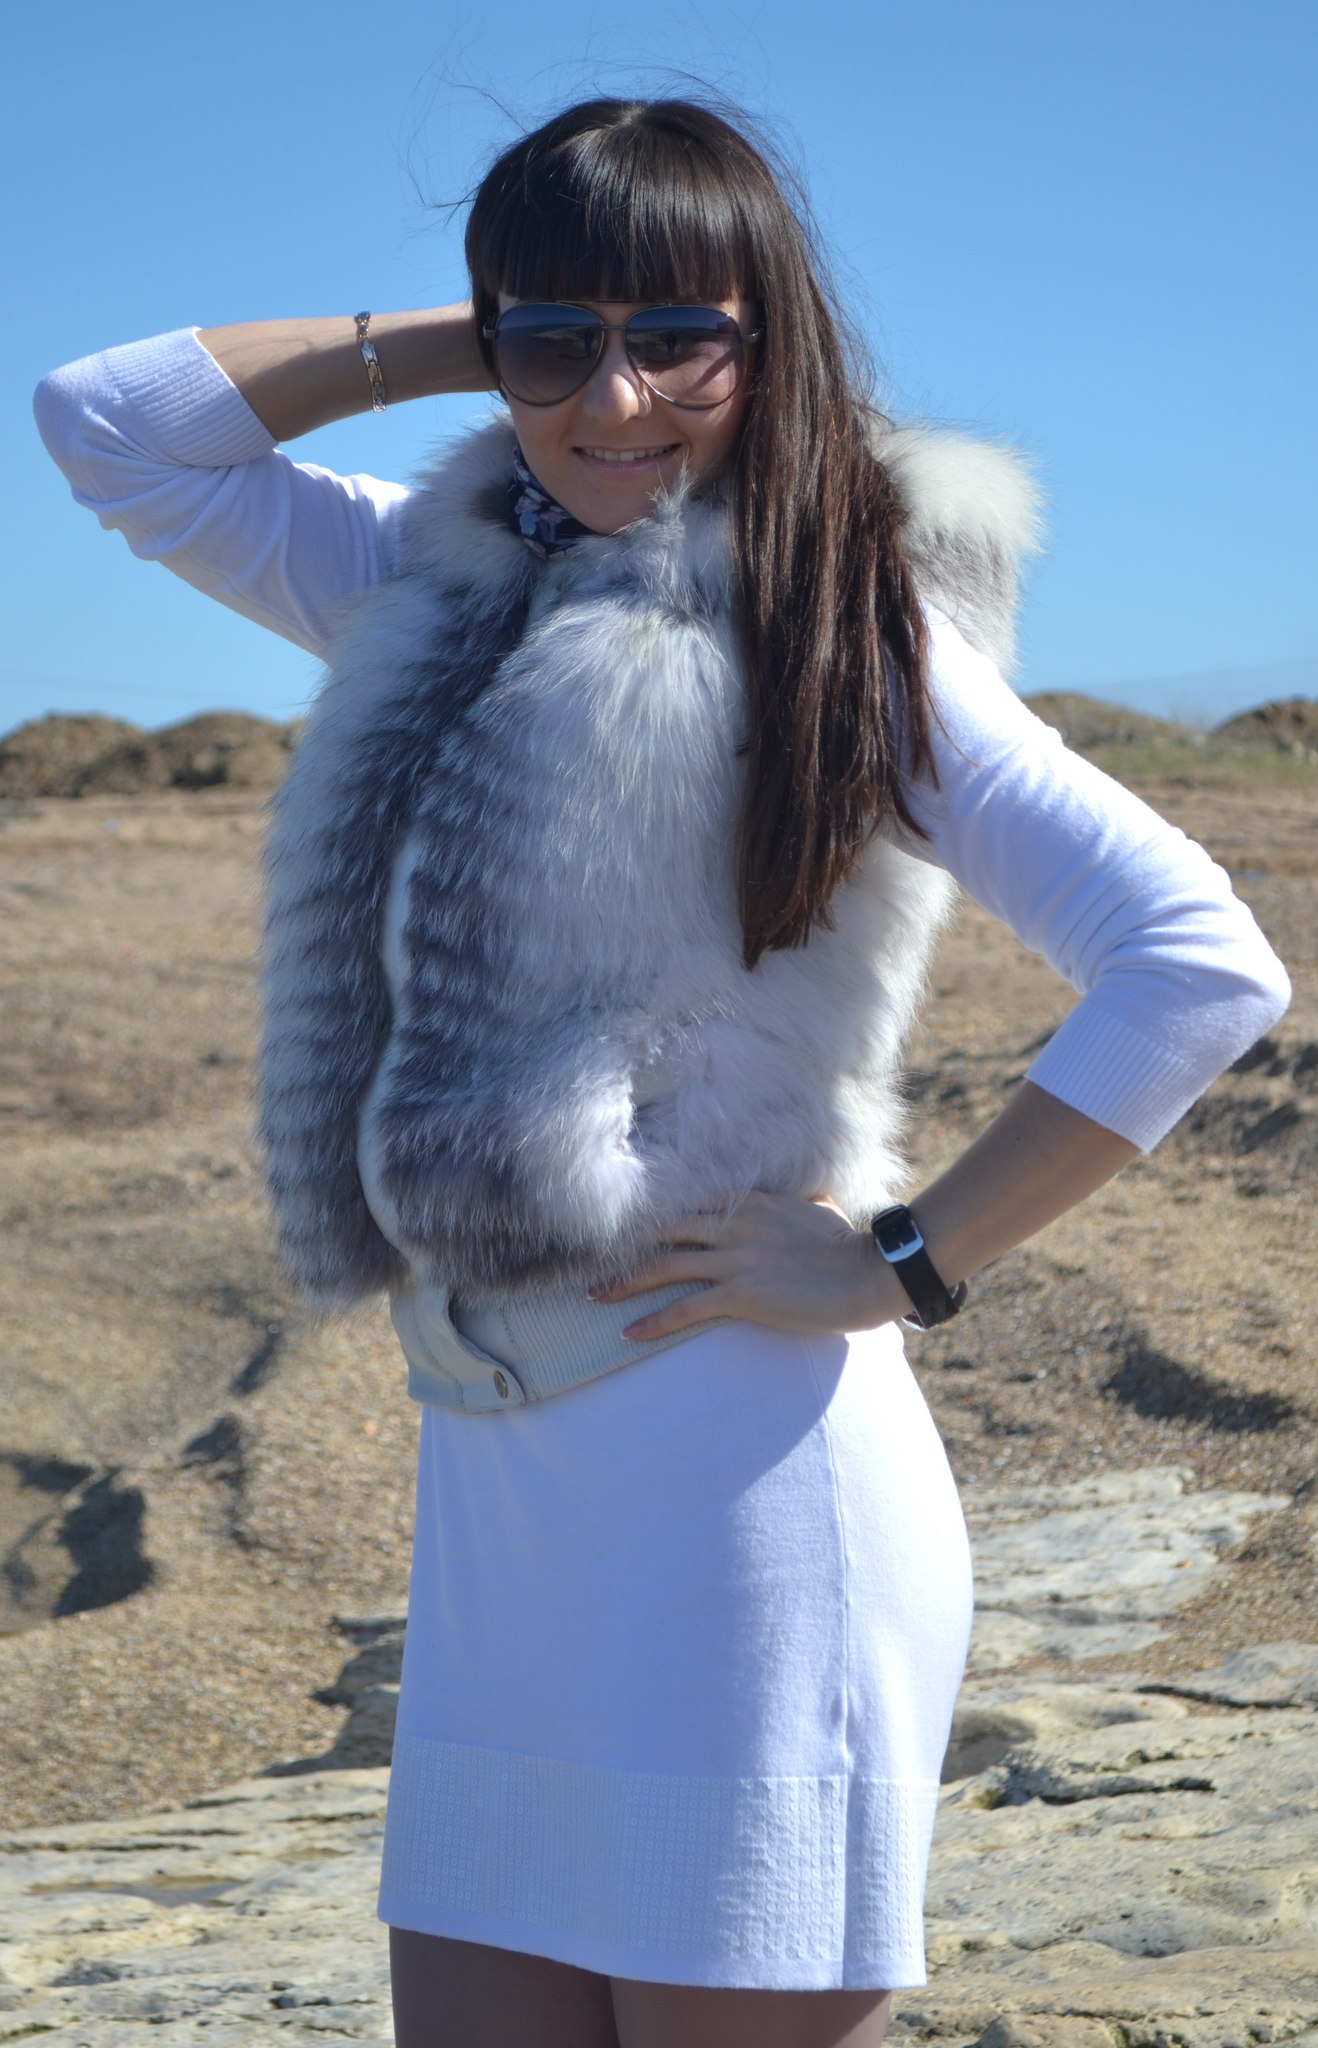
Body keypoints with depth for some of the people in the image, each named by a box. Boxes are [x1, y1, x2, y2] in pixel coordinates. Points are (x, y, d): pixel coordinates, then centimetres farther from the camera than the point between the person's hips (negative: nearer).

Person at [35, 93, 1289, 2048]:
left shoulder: (845, 632, -6)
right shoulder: (450, 590, 12)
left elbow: (1204, 965, -13)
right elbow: (111, 425, 16)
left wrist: (907, 1263, -12)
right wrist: (448, 346, 10)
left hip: (738, 1487, -6)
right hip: (486, 1494, 6)